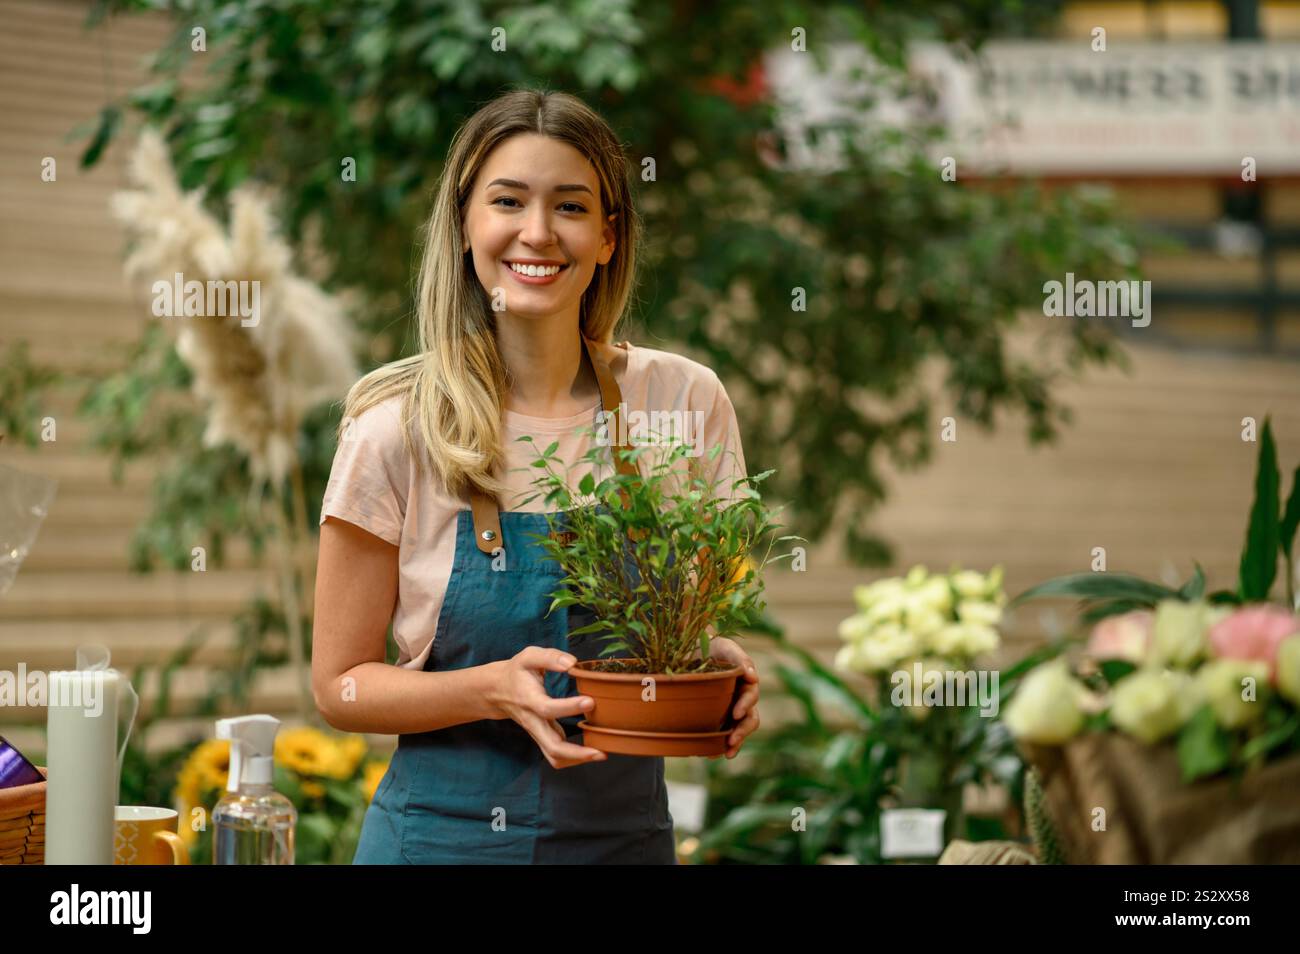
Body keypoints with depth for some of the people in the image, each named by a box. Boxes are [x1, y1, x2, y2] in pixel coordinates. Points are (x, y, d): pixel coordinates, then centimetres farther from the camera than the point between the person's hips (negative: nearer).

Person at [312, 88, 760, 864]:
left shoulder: (685, 402, -6)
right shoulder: (397, 426, -10)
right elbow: (342, 684, -5)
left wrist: (727, 675, -15)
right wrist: (495, 690, -22)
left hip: (626, 830, 2)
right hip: (444, 834, -2)